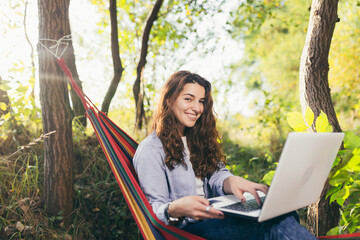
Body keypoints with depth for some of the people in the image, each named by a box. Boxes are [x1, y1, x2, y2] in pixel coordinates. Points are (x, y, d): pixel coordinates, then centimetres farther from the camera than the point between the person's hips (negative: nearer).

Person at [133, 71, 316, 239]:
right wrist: (176, 209, -34)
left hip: (214, 218, 7)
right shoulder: (150, 150, -3)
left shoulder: (197, 140, 22)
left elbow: (216, 175, 6)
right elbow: (155, 210, -10)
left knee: (283, 216, -26)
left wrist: (231, 182, -19)